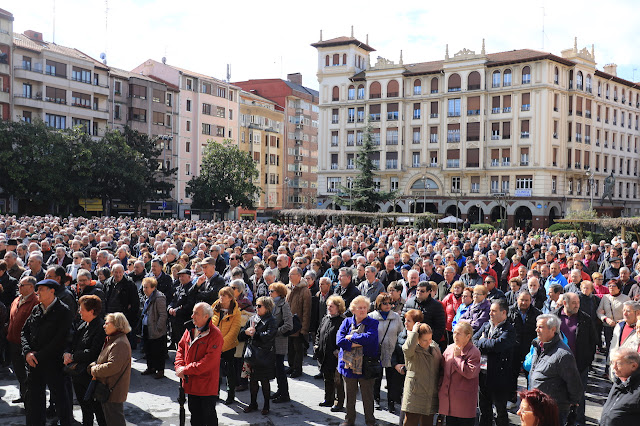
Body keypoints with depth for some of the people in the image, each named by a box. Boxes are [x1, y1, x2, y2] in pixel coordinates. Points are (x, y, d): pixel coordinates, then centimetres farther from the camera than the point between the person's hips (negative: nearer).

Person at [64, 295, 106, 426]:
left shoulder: (100, 328, -19)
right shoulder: (83, 326, 9)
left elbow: (92, 353, -23)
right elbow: (73, 341, 10)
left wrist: (73, 357, -17)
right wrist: (67, 353, -10)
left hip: (90, 376, -9)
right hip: (78, 374, 9)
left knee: (97, 408, 2)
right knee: (84, 407, 22)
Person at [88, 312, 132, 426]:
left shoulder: (120, 344, -21)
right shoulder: (111, 340, 14)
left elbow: (112, 366, -28)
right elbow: (101, 360, 18)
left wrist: (95, 370, -15)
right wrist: (93, 366, -2)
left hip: (114, 390, -10)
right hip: (106, 388, 10)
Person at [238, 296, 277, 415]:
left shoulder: (271, 321, -7)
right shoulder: (252, 319, 11)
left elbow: (268, 336, -21)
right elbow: (240, 335, 10)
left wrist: (254, 333, -14)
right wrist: (246, 332, -12)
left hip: (264, 357, -5)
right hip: (252, 355, 5)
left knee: (264, 381, 5)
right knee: (252, 380, 12)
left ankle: (266, 405, 18)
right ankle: (253, 403, 26)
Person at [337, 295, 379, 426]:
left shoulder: (372, 323, -2)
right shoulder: (347, 322, 5)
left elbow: (369, 337, -21)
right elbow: (339, 340, -8)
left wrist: (351, 337, -11)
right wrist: (355, 344, -18)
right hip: (348, 364, 2)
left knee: (367, 396, 7)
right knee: (349, 395, 13)